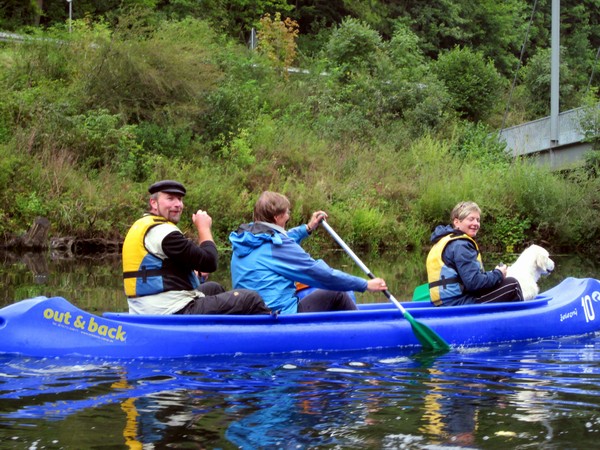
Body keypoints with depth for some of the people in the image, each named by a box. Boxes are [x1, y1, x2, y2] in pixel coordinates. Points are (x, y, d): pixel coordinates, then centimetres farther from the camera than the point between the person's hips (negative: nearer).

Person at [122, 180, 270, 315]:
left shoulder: (141, 227, 16)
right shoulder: (163, 231, -15)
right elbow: (209, 263, -16)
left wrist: (193, 271, 8)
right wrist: (204, 228, -1)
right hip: (175, 313, -11)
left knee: (213, 288, 32)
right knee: (250, 299, -9)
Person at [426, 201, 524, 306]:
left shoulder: (446, 242, 15)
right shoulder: (460, 246, -16)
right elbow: (474, 282, -21)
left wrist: (493, 274, 7)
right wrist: (498, 274, -6)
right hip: (459, 302, -11)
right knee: (512, 285, -7)